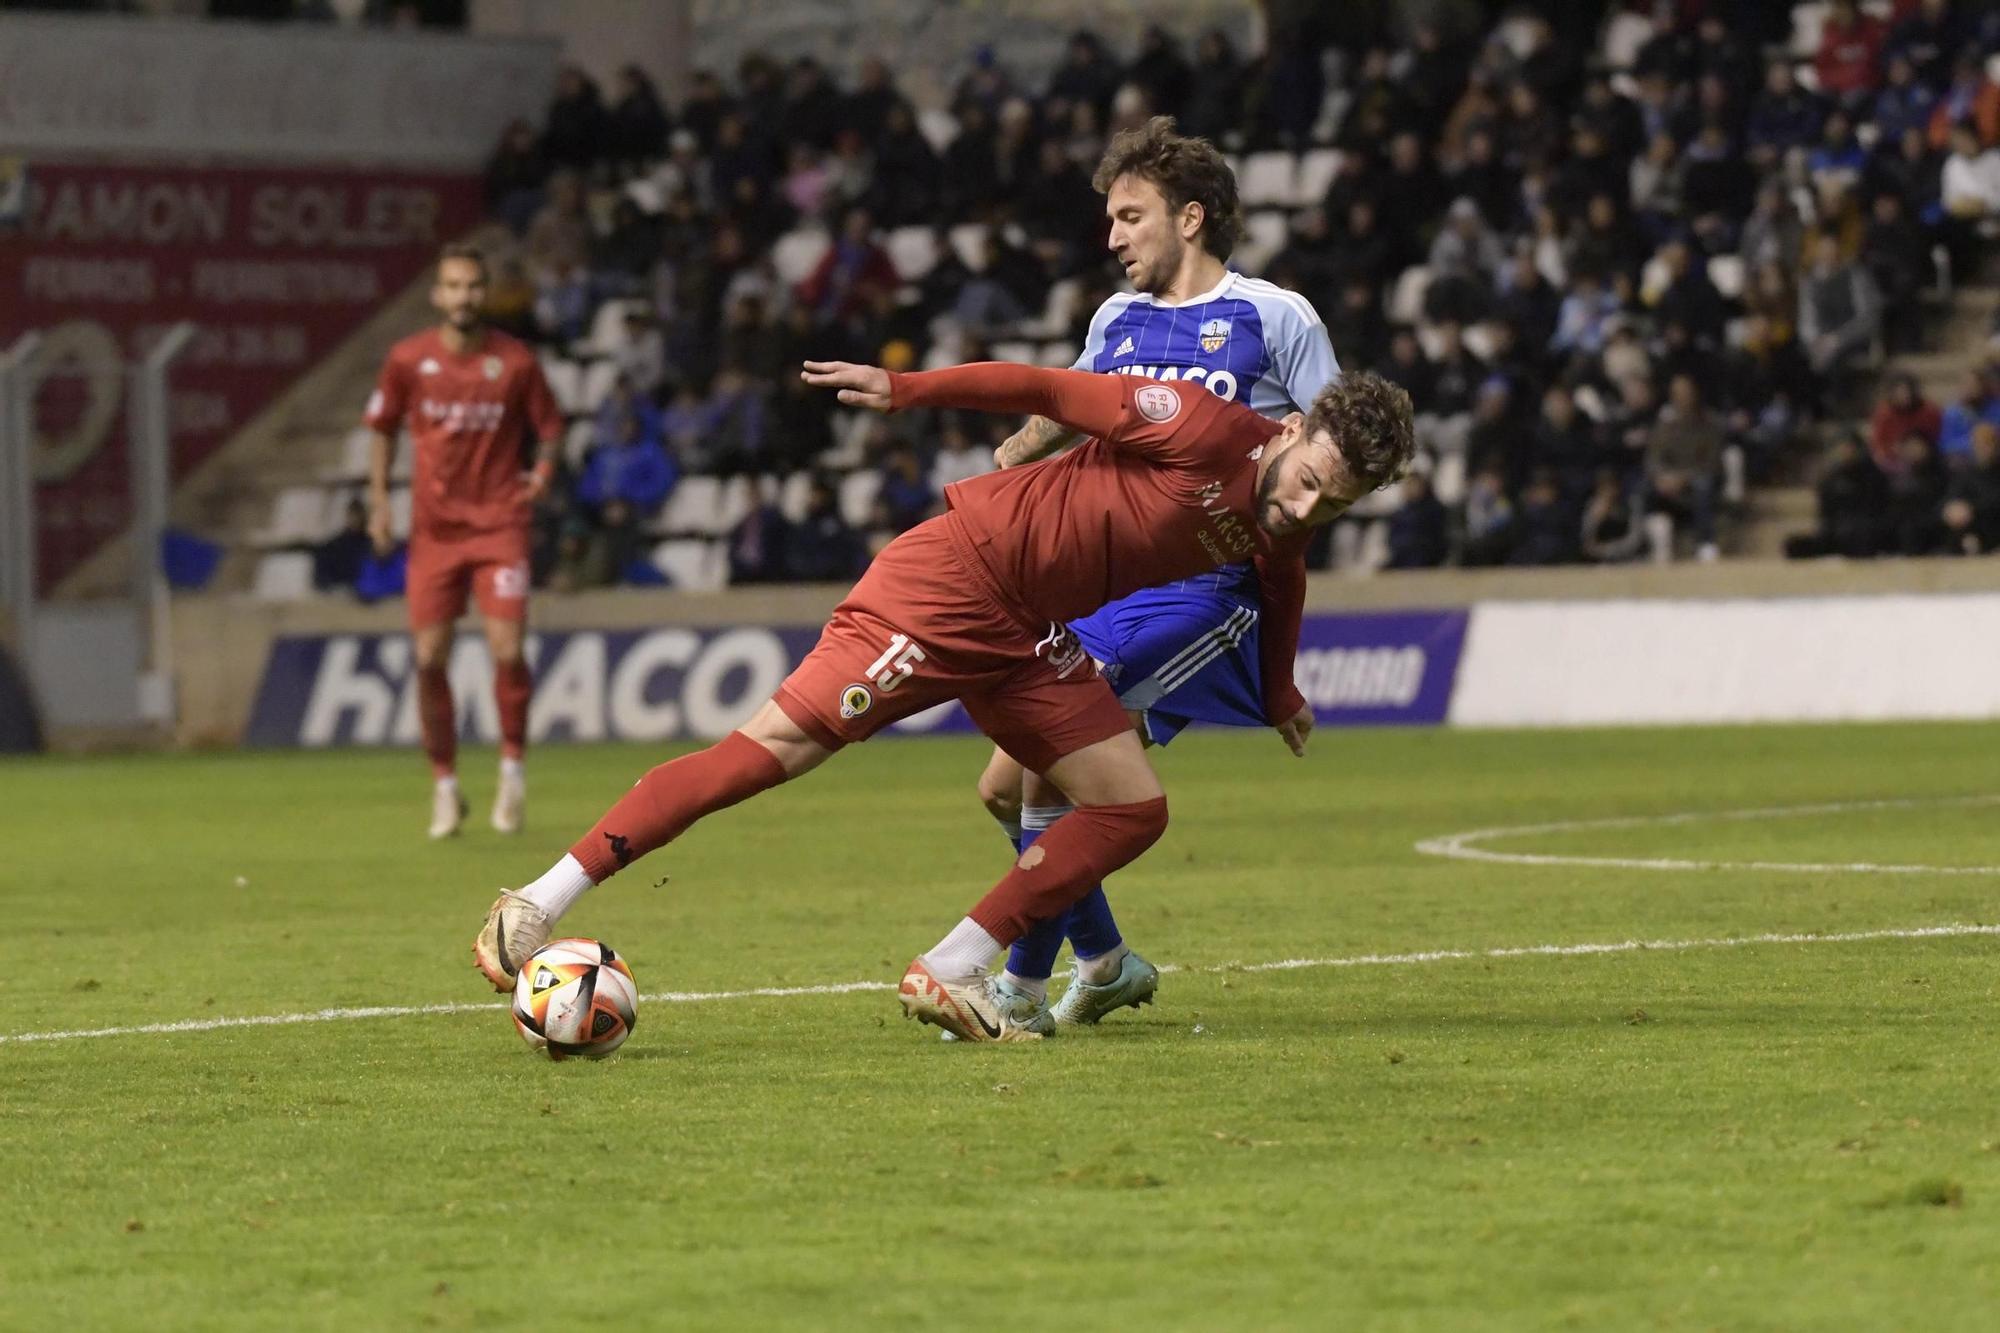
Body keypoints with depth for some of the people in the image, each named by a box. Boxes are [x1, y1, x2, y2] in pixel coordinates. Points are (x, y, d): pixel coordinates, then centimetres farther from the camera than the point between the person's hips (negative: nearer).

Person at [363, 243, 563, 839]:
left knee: (507, 651, -14)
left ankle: (512, 766, 9)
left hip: (500, 524, -1)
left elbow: (549, 429, 10)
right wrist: (379, 502, 4)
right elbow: (382, 429, 12)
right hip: (433, 528, 1)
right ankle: (445, 786, 12)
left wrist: (542, 471, -9)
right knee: (430, 659, -3)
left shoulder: (516, 361, -3)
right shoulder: (407, 359, -1)